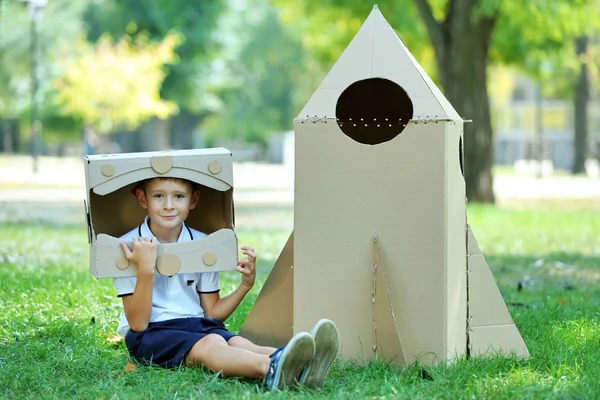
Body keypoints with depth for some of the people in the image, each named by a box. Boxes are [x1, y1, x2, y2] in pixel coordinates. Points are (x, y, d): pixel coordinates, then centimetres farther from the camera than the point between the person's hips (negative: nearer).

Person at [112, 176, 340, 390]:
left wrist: (246, 285, -3)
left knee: (237, 343, -30)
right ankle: (269, 367, -67)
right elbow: (137, 323, -12)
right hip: (151, 333, -5)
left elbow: (212, 314, 12)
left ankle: (299, 370, -60)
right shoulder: (130, 247, -6)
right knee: (209, 345, -36)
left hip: (197, 326, 5)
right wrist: (145, 269, -23)